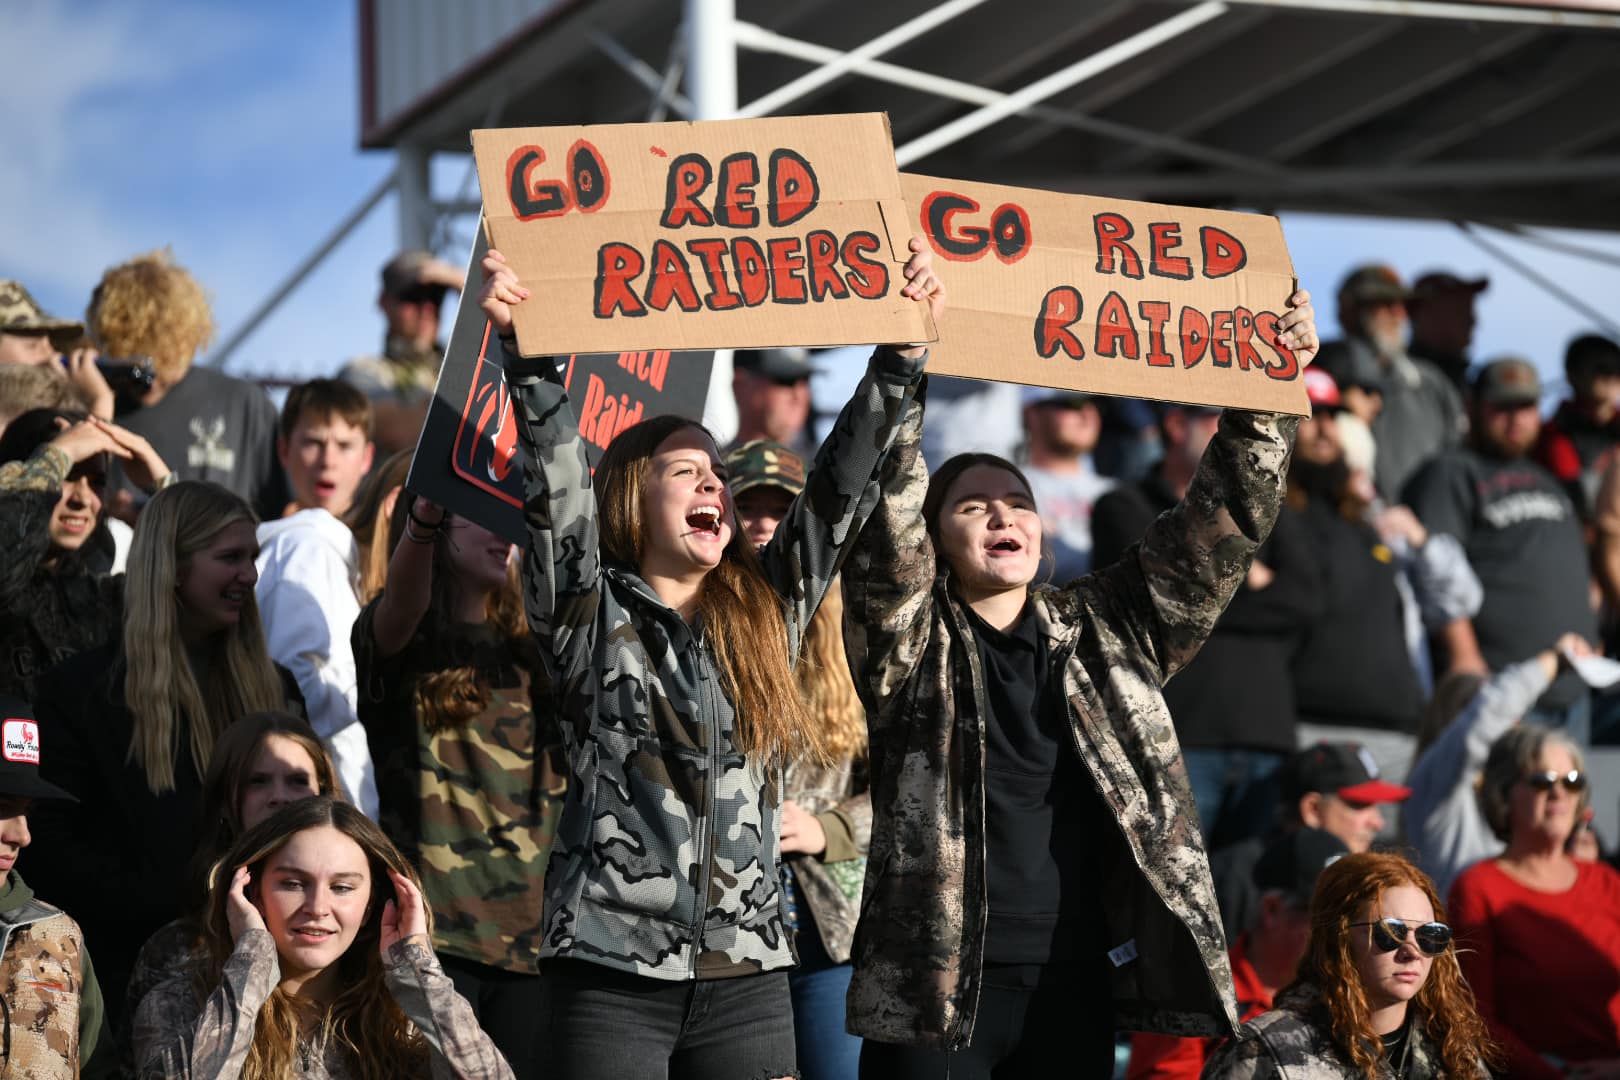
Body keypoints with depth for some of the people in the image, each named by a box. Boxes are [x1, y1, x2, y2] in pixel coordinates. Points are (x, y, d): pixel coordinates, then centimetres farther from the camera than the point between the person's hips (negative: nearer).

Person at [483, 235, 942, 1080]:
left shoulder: (767, 610, 14)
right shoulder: (589, 612, 3)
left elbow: (843, 483, 10)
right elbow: (554, 480, -10)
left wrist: (903, 351, 3)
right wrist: (525, 347, -22)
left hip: (747, 971, 4)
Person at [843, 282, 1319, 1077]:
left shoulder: (1105, 632, 14)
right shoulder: (910, 643, 2)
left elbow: (1212, 533, 11)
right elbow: (882, 524, -14)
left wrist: (1266, 398, 0)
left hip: (1075, 982, 4)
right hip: (935, 983, -4)